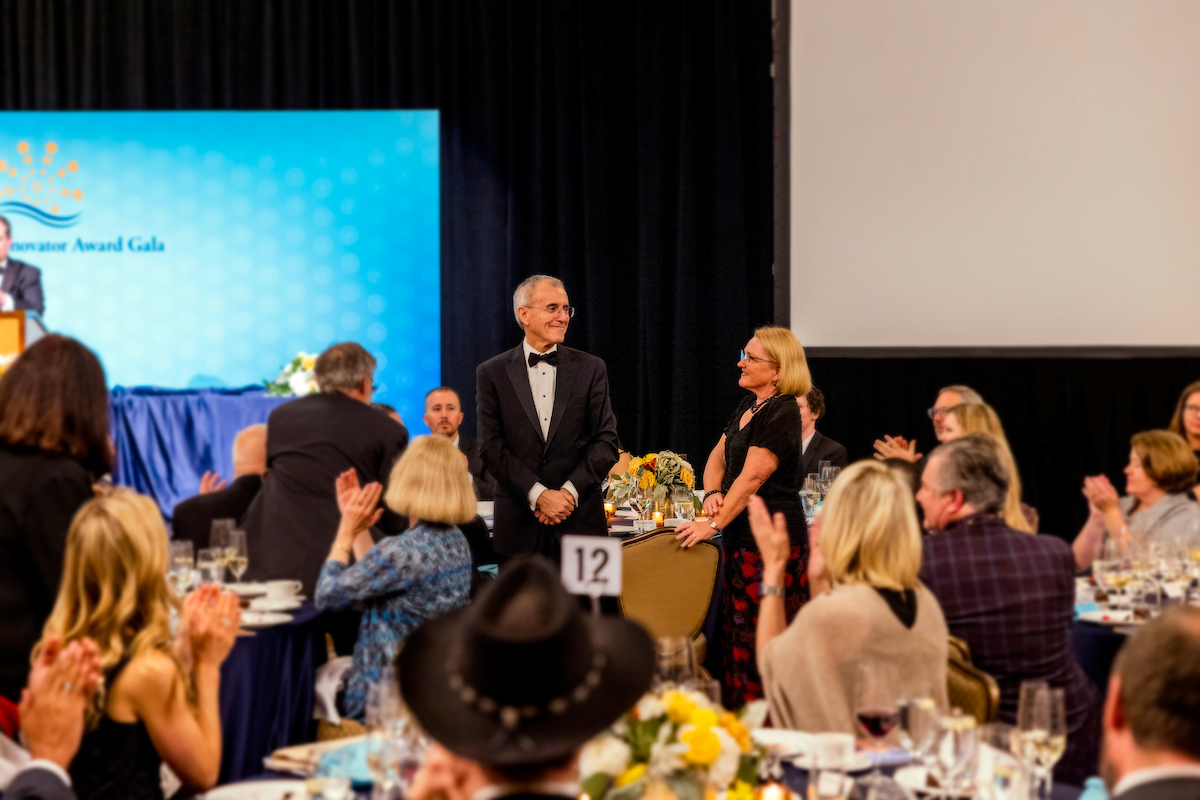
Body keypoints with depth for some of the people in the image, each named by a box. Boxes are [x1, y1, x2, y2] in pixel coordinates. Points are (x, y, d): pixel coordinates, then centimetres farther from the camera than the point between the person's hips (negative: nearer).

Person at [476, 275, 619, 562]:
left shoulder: (591, 369, 8)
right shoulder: (492, 374, 4)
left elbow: (606, 441, 3)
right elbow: (492, 447, -2)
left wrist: (569, 492, -10)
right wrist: (538, 495, -12)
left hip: (580, 523, 1)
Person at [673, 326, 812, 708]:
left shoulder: (781, 414, -14)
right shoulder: (747, 407, 16)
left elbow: (752, 478, -19)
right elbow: (718, 457, 19)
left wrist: (714, 524, -20)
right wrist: (713, 493, -2)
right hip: (743, 535, 10)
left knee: (760, 639, -8)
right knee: (736, 633, 10)